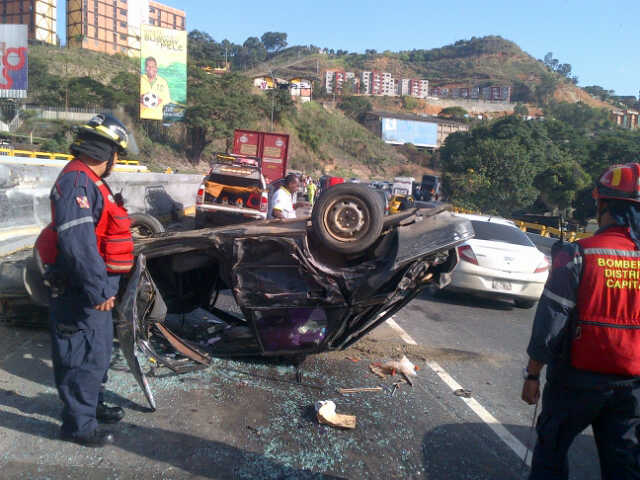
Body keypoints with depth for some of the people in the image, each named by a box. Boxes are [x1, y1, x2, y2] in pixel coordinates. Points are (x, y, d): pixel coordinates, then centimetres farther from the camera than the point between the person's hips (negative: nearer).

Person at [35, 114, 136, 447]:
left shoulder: (89, 180, 14)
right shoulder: (76, 181, -20)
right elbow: (76, 241, -29)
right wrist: (98, 289, -28)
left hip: (94, 285, 11)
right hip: (79, 290, -11)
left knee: (99, 348, 21)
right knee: (84, 354, 0)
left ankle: (92, 405, 38)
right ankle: (78, 424, 15)